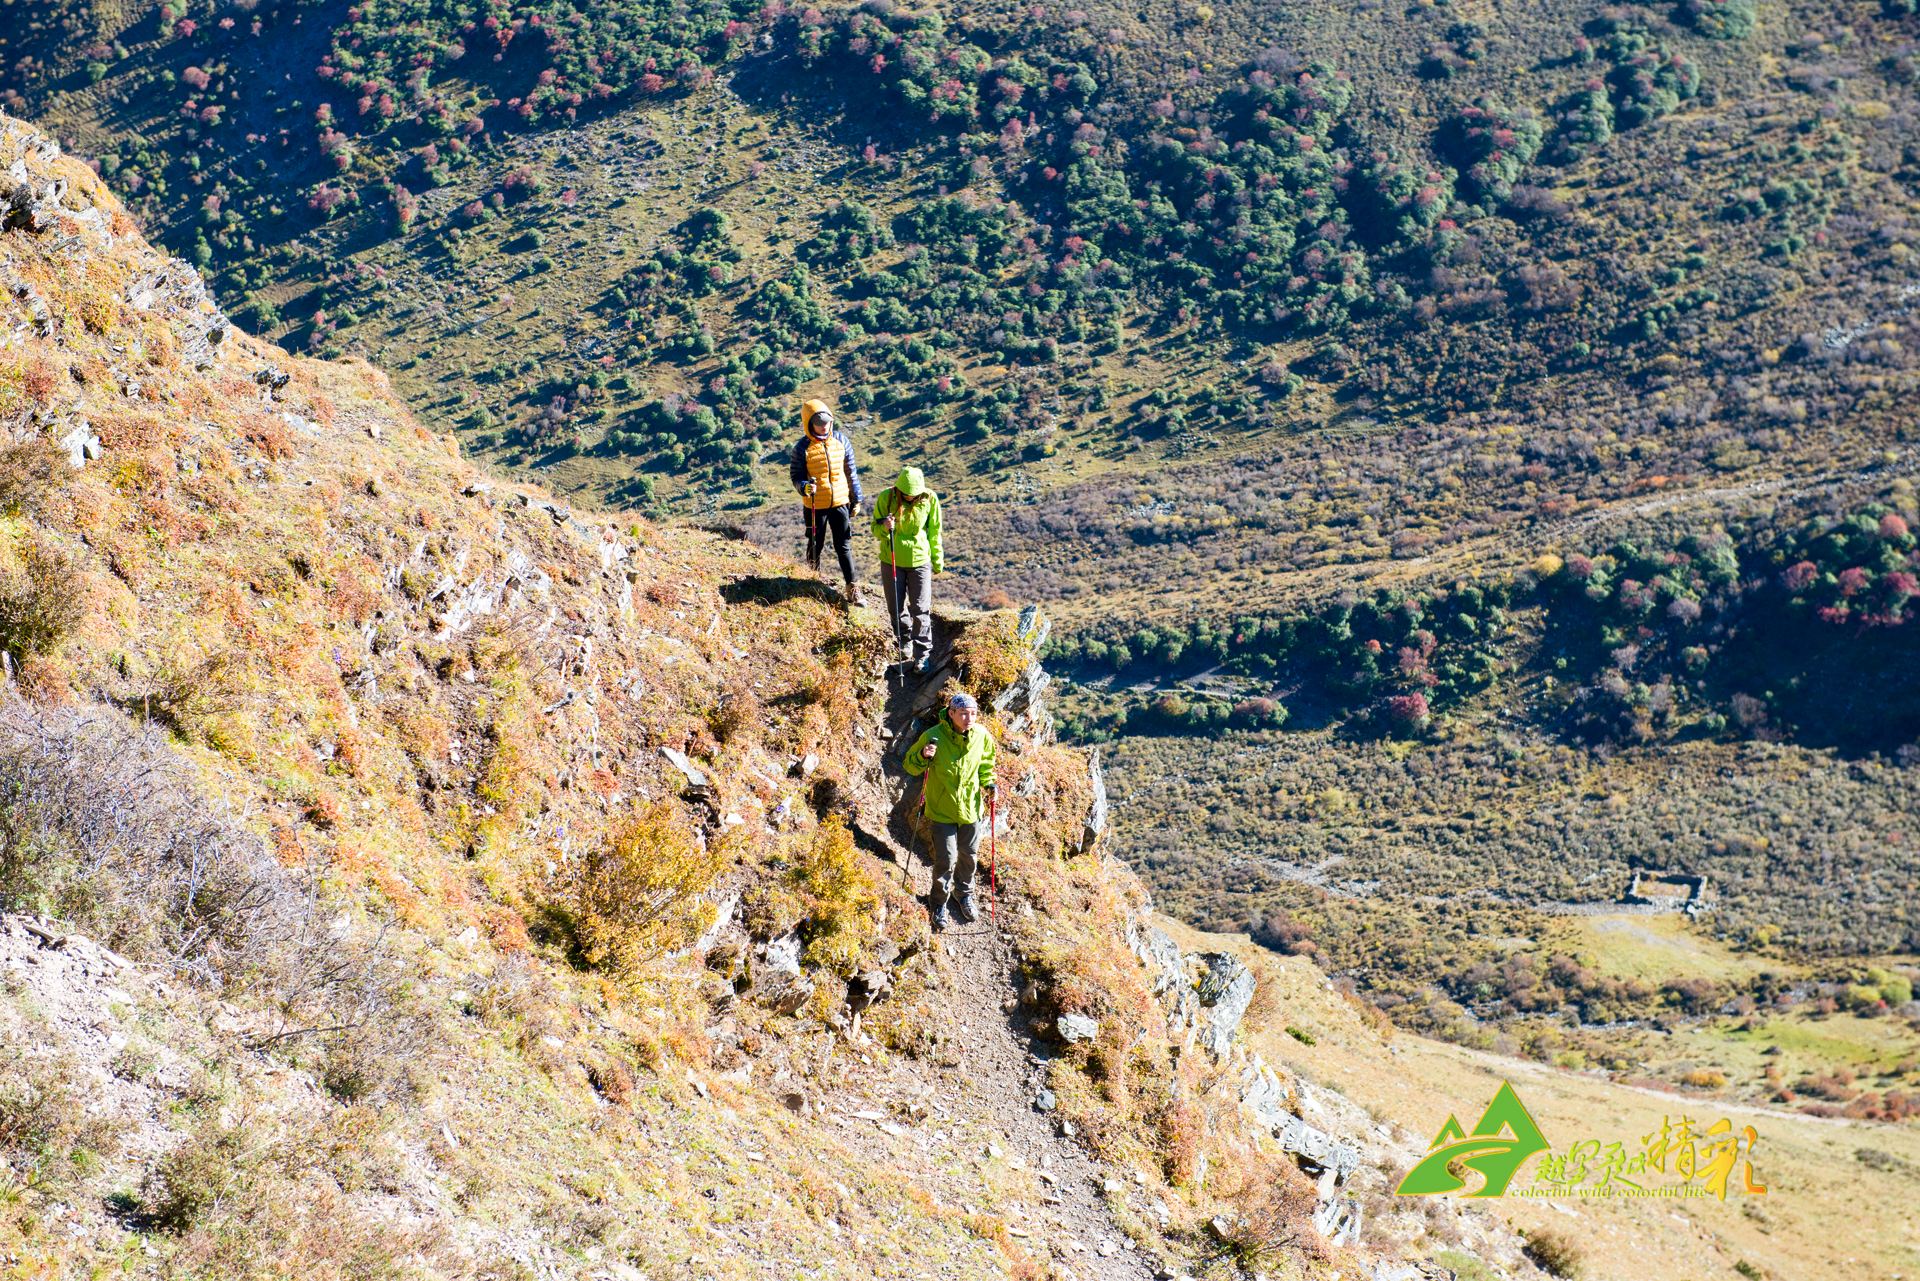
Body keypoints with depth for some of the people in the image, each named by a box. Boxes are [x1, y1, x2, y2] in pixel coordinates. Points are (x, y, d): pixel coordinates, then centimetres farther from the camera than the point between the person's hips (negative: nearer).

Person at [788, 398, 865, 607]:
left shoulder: (841, 441, 0)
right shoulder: (803, 448, -9)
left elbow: (851, 472, 9)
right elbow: (796, 476, -5)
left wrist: (856, 498, 11)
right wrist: (805, 487, -28)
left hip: (840, 503, 2)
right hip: (815, 505, -2)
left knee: (844, 547, 2)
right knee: (816, 547, 12)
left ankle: (853, 590, 5)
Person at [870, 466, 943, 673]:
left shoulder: (929, 499, -10)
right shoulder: (886, 498, -12)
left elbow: (934, 532, 3)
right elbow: (875, 529, -2)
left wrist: (937, 560, 9)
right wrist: (884, 528, -25)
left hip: (920, 559, -1)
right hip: (892, 560, 1)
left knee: (921, 609, -3)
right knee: (896, 608, 10)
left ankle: (921, 655, 5)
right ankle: (905, 642, 36)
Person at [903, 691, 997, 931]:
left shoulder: (981, 735, -10)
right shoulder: (934, 737, -20)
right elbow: (910, 766, -10)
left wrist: (989, 784, -2)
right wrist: (922, 756, -30)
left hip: (971, 807, 3)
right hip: (942, 809, -3)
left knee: (969, 855, 19)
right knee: (945, 859, 2)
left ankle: (964, 893, 46)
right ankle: (939, 902, 27)